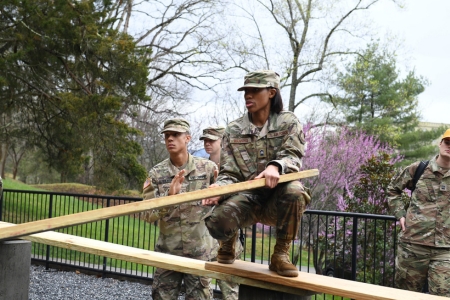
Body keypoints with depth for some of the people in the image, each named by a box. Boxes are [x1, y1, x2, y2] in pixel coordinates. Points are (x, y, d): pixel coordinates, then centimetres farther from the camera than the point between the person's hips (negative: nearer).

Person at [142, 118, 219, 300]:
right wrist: (169, 196, -21)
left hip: (200, 251, -1)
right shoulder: (156, 173, -2)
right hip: (167, 251, 1)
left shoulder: (208, 168, -3)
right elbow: (149, 216, -7)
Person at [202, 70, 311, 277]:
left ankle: (280, 254, -14)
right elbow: (229, 172, 0)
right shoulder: (233, 130, 6)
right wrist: (219, 188, -24)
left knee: (294, 191, -38)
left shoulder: (288, 122, 2)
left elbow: (293, 157, -12)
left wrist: (276, 166, -36)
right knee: (217, 220, -31)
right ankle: (228, 243, 10)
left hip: (277, 200, -1)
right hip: (246, 198, 1)